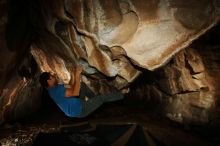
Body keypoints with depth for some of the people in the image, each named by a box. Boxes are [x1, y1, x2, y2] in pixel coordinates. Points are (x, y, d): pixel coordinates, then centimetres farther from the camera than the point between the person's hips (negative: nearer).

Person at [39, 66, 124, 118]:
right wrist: (77, 75, -28)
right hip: (79, 110, -10)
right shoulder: (58, 90, -27)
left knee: (82, 85, 15)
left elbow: (70, 89, 17)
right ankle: (120, 96, 20)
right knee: (102, 98, -2)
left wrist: (73, 76, 9)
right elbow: (75, 93, -34)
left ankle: (95, 100, 23)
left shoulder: (54, 89, 7)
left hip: (75, 105, 10)